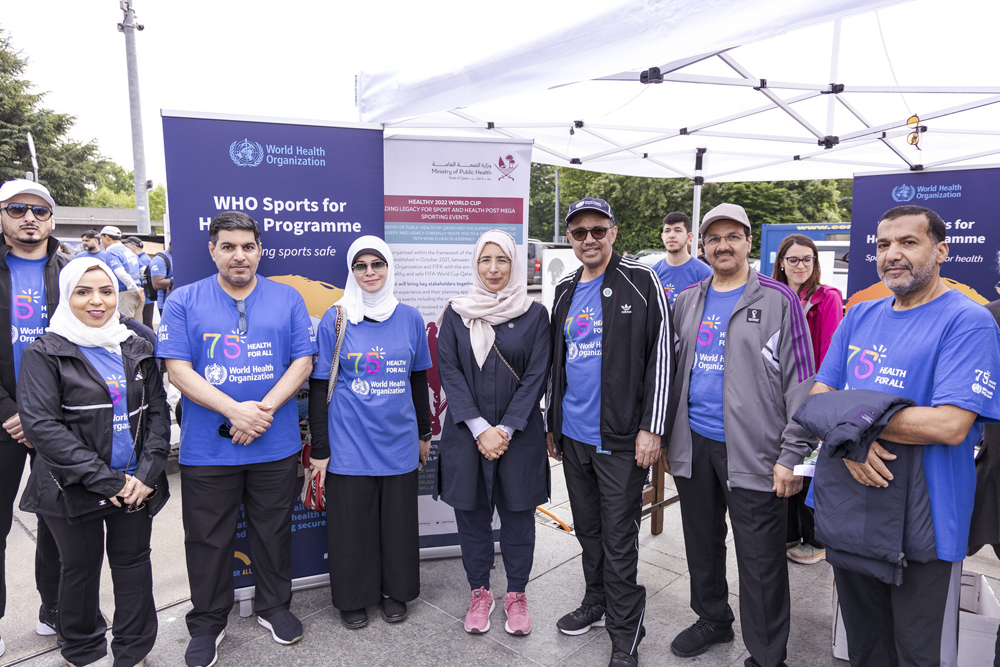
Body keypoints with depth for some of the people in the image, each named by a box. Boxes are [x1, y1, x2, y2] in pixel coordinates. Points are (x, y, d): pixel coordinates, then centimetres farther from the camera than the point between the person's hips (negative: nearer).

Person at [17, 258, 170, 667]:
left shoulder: (137, 349, 6)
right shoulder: (45, 353, -5)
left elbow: (158, 412, 4)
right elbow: (41, 425, -14)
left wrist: (148, 472, -9)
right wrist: (103, 479, -18)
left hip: (136, 485, 3)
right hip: (74, 487, -2)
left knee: (133, 561, 12)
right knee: (81, 568, 14)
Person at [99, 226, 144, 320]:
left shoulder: (111, 253, -8)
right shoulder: (129, 251, 18)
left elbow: (121, 273, -20)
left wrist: (136, 290, -16)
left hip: (124, 295, -8)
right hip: (136, 295, 8)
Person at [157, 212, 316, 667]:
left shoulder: (288, 299, 4)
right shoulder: (184, 301, 0)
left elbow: (303, 362, -2)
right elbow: (177, 370, -7)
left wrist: (264, 410, -15)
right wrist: (235, 410, -18)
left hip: (276, 445, 1)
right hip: (207, 448, -1)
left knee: (274, 531, 15)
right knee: (208, 539, 12)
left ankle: (274, 606, 37)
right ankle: (207, 623, 32)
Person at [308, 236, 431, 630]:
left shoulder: (409, 318, 3)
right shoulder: (335, 319, -4)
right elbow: (320, 386, -3)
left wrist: (424, 433, 14)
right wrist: (319, 449, -5)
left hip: (398, 441, 2)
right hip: (349, 444, -2)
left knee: (398, 519, 13)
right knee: (351, 521, 9)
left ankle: (394, 590, 34)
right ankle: (353, 598, 30)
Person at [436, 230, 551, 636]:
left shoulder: (534, 314, -1)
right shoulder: (457, 313, 2)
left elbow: (536, 376, -4)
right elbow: (449, 372, -3)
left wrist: (506, 429, -11)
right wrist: (479, 429, -12)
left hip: (519, 433, 0)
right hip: (466, 432, 1)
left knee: (518, 512, 9)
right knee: (472, 512, 10)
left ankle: (516, 595, 29)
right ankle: (480, 593, 30)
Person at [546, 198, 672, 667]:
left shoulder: (640, 283, -8)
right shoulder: (566, 290, 10)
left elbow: (661, 356, -11)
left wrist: (652, 428, -14)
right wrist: (552, 423, 17)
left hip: (620, 439, -6)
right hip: (573, 435, 6)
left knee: (618, 538, 5)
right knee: (587, 527, 19)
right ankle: (597, 603, 40)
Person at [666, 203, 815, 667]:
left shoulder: (778, 300, -5)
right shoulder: (687, 302, 10)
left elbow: (800, 380, -8)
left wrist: (793, 455, -12)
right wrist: (666, 436, 11)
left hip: (752, 451, -5)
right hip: (693, 446, 5)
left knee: (760, 560, 5)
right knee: (702, 543, 19)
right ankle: (712, 620, 42)